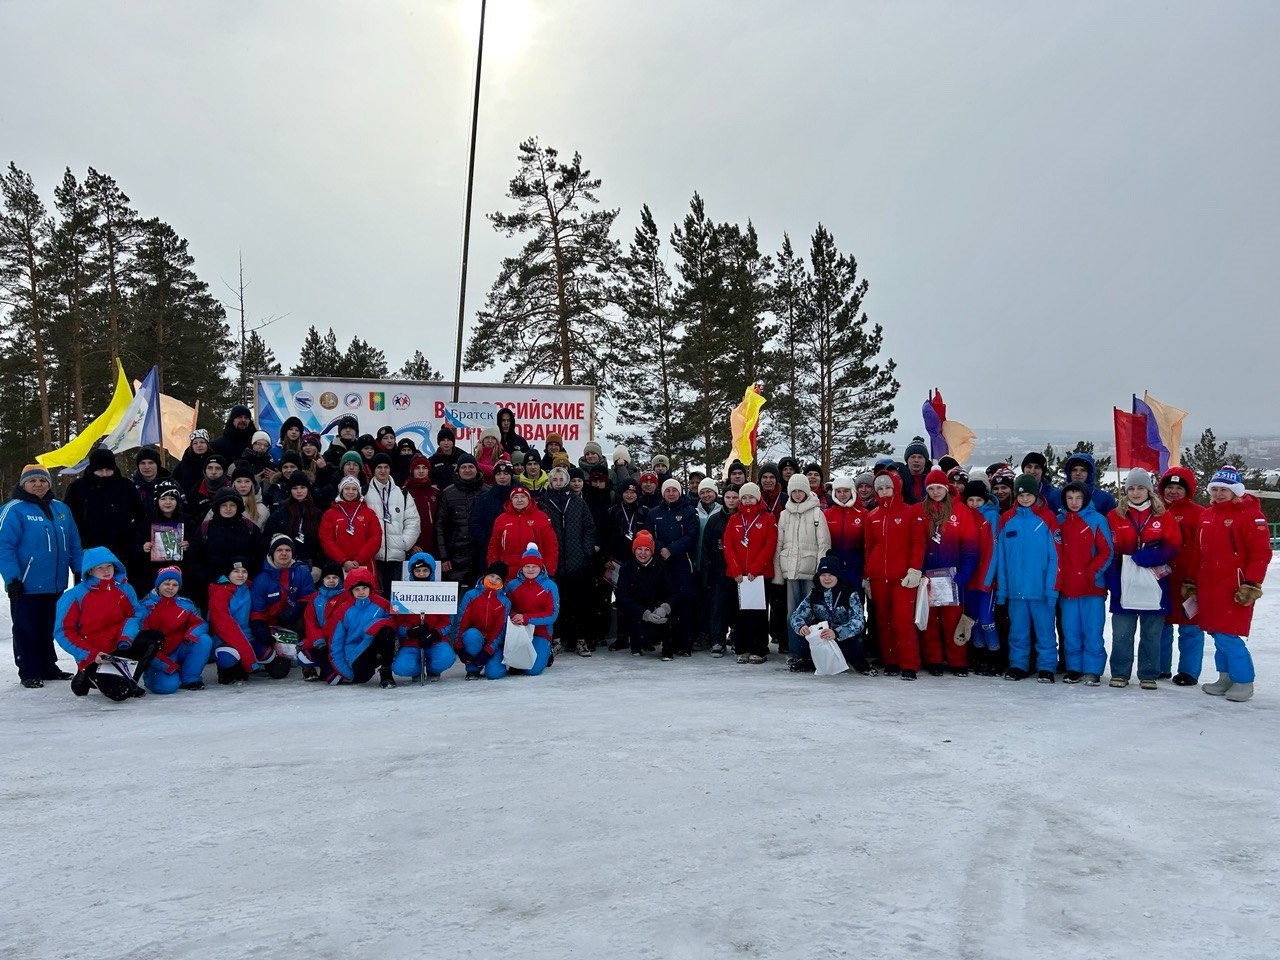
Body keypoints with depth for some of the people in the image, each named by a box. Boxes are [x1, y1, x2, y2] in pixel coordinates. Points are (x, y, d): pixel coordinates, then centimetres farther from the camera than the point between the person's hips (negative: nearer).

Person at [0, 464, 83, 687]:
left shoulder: (61, 509, 10)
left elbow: (74, 544, 15)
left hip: (55, 585, 6)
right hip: (27, 586, -5)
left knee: (48, 629, 16)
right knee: (27, 629, 4)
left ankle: (48, 667, 27)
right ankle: (29, 673, 13)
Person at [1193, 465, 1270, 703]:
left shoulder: (1250, 515, -8)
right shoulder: (1207, 515, 14)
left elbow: (1261, 553, -13)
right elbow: (1199, 552, 20)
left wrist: (1251, 585, -17)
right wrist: (1190, 582, 19)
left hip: (1234, 590, -7)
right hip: (1208, 589, 7)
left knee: (1228, 636, -9)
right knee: (1217, 634, 11)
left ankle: (1243, 682, 6)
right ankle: (1226, 677, 23)